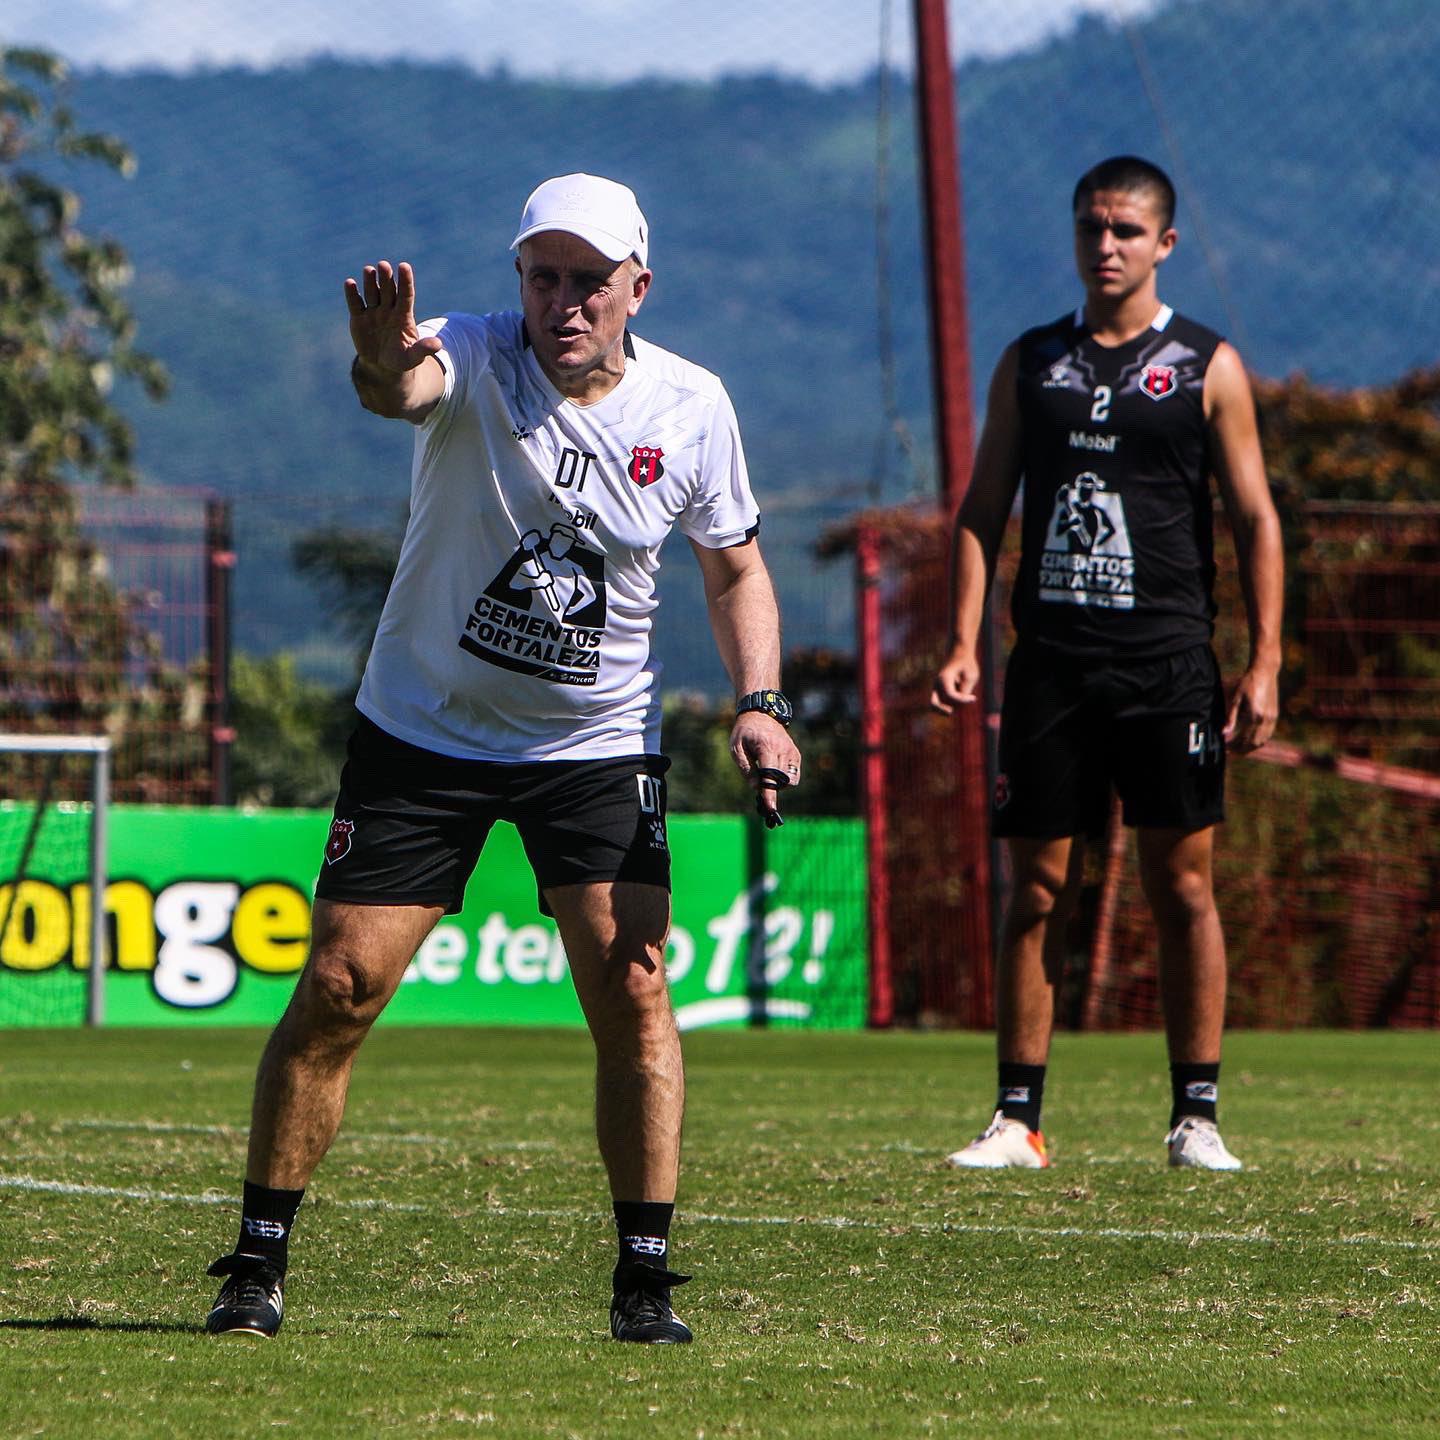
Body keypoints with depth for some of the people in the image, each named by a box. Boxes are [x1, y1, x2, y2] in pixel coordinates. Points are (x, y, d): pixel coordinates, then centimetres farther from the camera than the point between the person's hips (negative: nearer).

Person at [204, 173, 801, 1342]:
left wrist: (760, 701, -7)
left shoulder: (692, 407, -5)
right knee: (339, 986, -5)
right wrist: (386, 368, -66)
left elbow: (736, 569, 9)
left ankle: (644, 1278, 0)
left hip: (598, 744, 2)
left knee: (632, 992, -11)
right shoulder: (474, 360, -16)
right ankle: (258, 1264, 6)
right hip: (424, 727, -2)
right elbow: (406, 386, -41)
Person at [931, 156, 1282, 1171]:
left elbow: (1256, 520, 3)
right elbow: (983, 509, 12)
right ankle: (1018, 1119, 4)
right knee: (1039, 892, 2)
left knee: (1182, 886, -1)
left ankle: (1196, 1117, 3)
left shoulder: (1207, 367, 4)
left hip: (1168, 664, -2)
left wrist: (1264, 664, -6)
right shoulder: (1031, 364, 11)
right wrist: (964, 645, 0)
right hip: (1052, 659, 2)